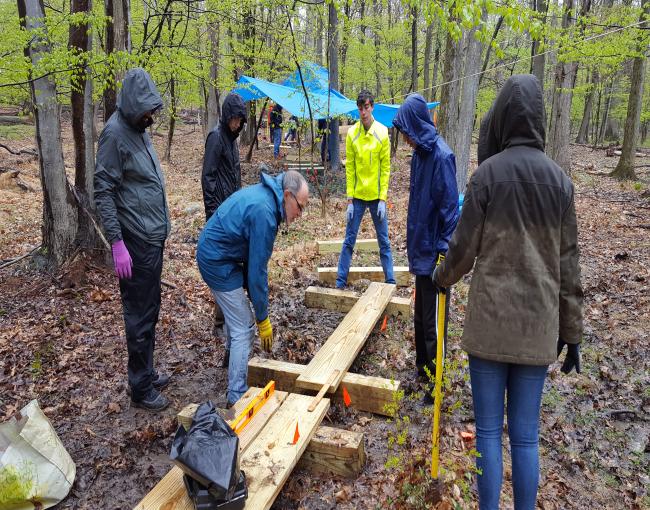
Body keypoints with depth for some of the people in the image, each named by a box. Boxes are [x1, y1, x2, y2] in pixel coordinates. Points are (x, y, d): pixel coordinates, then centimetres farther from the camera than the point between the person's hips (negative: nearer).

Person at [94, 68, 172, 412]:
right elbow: (103, 192, -16)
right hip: (136, 242, -9)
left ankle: (147, 374, 31)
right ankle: (141, 388, 14)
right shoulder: (115, 133, -13)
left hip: (154, 237, 9)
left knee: (149, 310, 17)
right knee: (140, 316, 0)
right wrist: (117, 243, -20)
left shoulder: (139, 129, 12)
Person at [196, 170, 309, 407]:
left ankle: (232, 355, 54)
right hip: (218, 262, -10)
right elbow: (257, 270, -25)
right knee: (244, 328, -6)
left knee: (235, 308, 30)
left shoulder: (264, 193, 2)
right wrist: (263, 319, -15)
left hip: (213, 252, 11)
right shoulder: (264, 212, -28)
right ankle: (236, 396, 2)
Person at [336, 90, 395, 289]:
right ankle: (340, 281, 15)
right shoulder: (352, 133, -1)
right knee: (349, 240, 6)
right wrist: (349, 199, -4)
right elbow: (349, 168, 0)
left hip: (377, 196, -1)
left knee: (384, 241, 8)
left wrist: (382, 199, -9)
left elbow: (385, 168, -3)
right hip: (357, 195, 1)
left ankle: (390, 282, 18)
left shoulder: (382, 132, -4)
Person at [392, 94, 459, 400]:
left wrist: (443, 252, -20)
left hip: (433, 254, -9)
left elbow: (449, 208, -19)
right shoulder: (420, 153, 9)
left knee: (432, 322, 2)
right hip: (420, 248, 9)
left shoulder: (441, 156, -18)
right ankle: (423, 367, 37)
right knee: (420, 317, 20)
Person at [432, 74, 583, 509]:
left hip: (491, 319, -3)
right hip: (539, 324, 4)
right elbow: (569, 263, 5)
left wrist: (441, 278, 15)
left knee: (489, 429, 9)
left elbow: (464, 248, -6)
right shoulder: (559, 179, 2)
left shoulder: (489, 172, -9)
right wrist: (572, 330, 13)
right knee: (526, 432, 14)